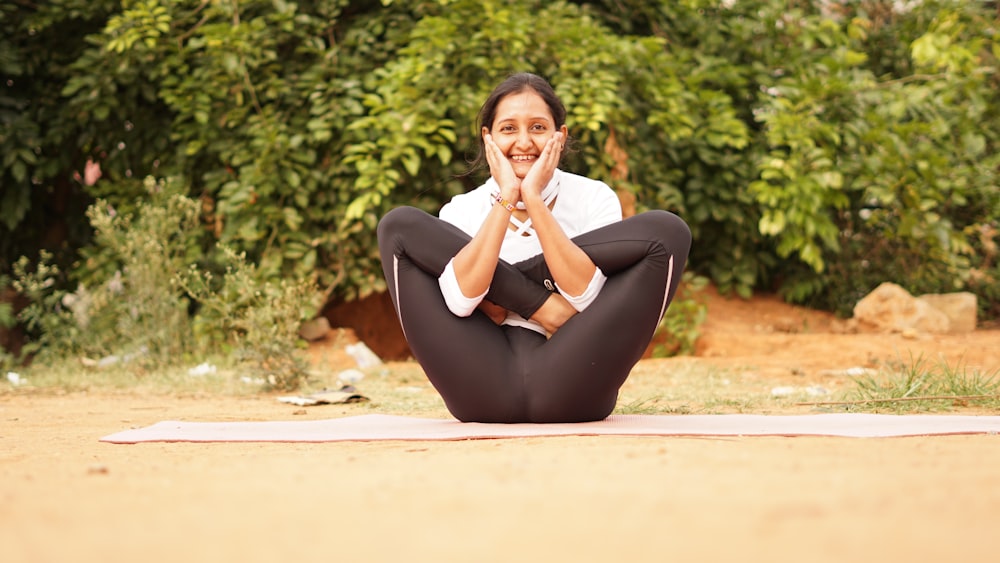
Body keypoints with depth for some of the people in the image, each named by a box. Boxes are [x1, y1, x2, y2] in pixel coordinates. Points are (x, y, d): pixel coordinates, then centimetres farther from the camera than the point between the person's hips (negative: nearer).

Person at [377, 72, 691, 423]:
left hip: (569, 391, -1)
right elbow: (460, 301, -11)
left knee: (668, 230, -15)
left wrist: (533, 198, -12)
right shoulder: (462, 211, 10)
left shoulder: (594, 198, 8)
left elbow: (587, 297, -10)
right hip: (485, 395, 1)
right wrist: (506, 198, -10)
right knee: (399, 226, -7)